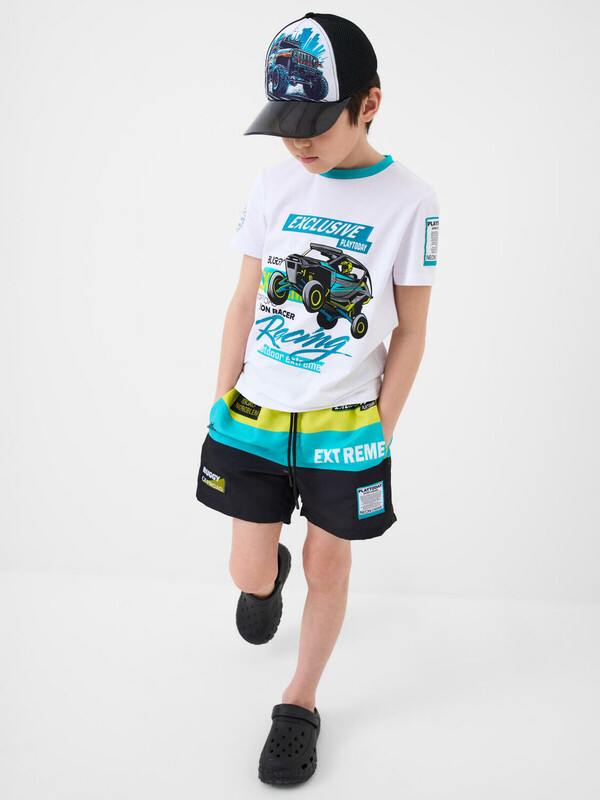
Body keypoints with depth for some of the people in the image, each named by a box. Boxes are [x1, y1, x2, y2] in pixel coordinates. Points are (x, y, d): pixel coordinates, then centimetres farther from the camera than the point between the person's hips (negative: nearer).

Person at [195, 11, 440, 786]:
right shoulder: (275, 183, -1)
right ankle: (271, 575, 46)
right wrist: (220, 405, 5)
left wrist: (379, 432, -3)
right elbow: (245, 300, 5)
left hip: (344, 425, -2)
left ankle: (300, 705, 29)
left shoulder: (410, 200, -9)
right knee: (249, 571, 8)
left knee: (328, 563, 8)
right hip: (254, 415, 2)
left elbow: (410, 330, -3)